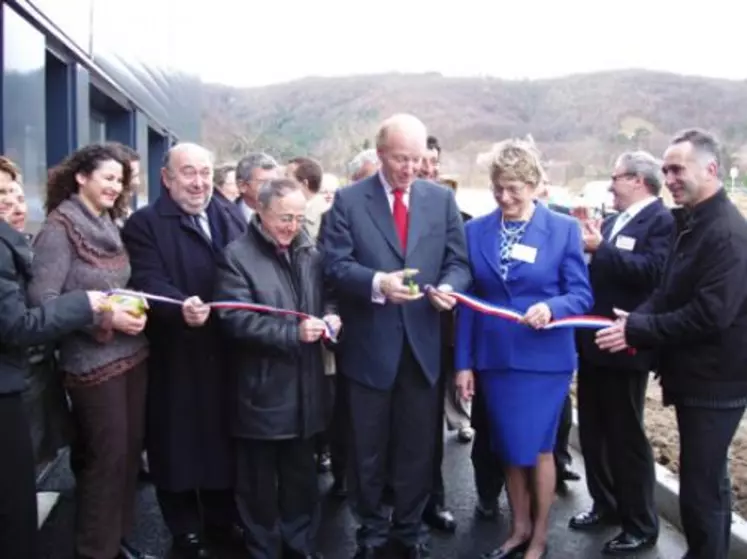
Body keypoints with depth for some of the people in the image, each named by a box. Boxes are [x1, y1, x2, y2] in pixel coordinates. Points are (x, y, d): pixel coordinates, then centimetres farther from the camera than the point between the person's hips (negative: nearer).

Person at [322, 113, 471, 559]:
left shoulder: (442, 199, 5)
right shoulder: (348, 200, -3)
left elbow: (458, 261, 3)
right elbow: (336, 265, -10)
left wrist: (449, 287, -19)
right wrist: (377, 282, -28)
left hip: (423, 343, 2)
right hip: (370, 344, -2)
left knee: (418, 445, 14)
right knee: (369, 447, 14)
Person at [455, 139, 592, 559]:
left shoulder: (565, 229, -5)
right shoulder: (476, 230, 3)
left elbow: (581, 295, -6)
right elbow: (468, 301, 4)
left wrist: (551, 308, -28)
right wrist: (464, 362, 1)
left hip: (544, 359, -3)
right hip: (495, 358, 3)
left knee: (536, 448, 5)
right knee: (509, 449, 13)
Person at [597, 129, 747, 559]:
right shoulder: (691, 222, 11)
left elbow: (711, 313, -26)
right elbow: (669, 292, 12)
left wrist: (637, 329, -22)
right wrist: (636, 318, -7)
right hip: (696, 374, 10)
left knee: (701, 486, -2)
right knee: (707, 478, 21)